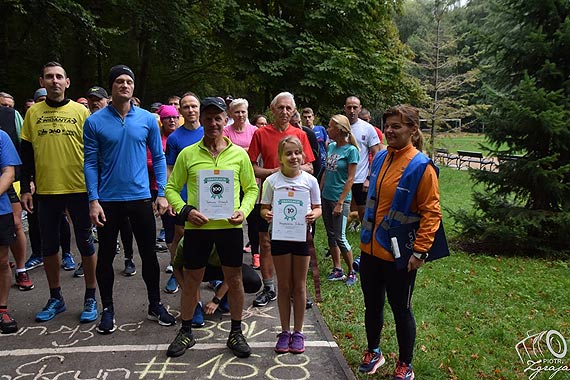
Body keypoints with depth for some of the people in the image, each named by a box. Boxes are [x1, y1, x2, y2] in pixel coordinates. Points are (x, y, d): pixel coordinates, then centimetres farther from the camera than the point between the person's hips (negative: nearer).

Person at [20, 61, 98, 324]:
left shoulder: (81, 111, -1)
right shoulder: (33, 112, 7)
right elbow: (27, 154, 10)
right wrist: (25, 189, 5)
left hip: (79, 189, -3)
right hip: (45, 191, 3)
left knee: (85, 243, 5)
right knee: (49, 245, 12)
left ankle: (90, 299, 19)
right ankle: (55, 298, 28)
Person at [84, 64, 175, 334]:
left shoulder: (147, 119, 1)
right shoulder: (95, 122, -3)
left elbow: (158, 157, 4)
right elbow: (91, 163, -2)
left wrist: (161, 193, -3)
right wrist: (93, 200, -9)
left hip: (141, 198, 1)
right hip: (108, 200, 0)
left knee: (149, 253, 9)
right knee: (106, 256, 10)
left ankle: (155, 305, 25)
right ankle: (107, 309, 27)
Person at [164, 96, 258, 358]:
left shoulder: (239, 154, 2)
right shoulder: (187, 154, 1)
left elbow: (252, 188, 9)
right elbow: (171, 188, 5)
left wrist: (243, 210, -8)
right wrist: (185, 210, -12)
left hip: (230, 227, 0)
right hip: (197, 227, 0)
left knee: (234, 280, 9)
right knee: (191, 280, 11)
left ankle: (236, 333, 28)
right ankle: (186, 332, 31)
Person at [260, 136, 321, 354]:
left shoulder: (310, 180, -2)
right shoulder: (272, 181, -2)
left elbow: (317, 207, 4)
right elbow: (264, 208, 2)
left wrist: (313, 215, -19)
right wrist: (266, 215, -21)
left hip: (301, 235, 0)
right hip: (279, 235, 0)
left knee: (299, 286, 10)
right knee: (284, 286, 10)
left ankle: (298, 332, 24)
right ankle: (285, 331, 24)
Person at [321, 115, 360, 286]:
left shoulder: (351, 150, -12)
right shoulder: (331, 146, 8)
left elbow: (350, 179, -14)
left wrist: (340, 203, -16)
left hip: (340, 199, -7)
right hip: (326, 197, 7)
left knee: (340, 238, -3)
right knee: (331, 235, 12)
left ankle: (352, 272, 14)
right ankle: (337, 270, 24)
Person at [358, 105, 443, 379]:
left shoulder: (421, 166, -15)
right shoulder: (380, 159, 5)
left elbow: (431, 213, -16)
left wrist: (420, 251, -20)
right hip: (370, 248, 6)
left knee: (400, 310, 10)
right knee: (372, 305, 19)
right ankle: (373, 352, 41)